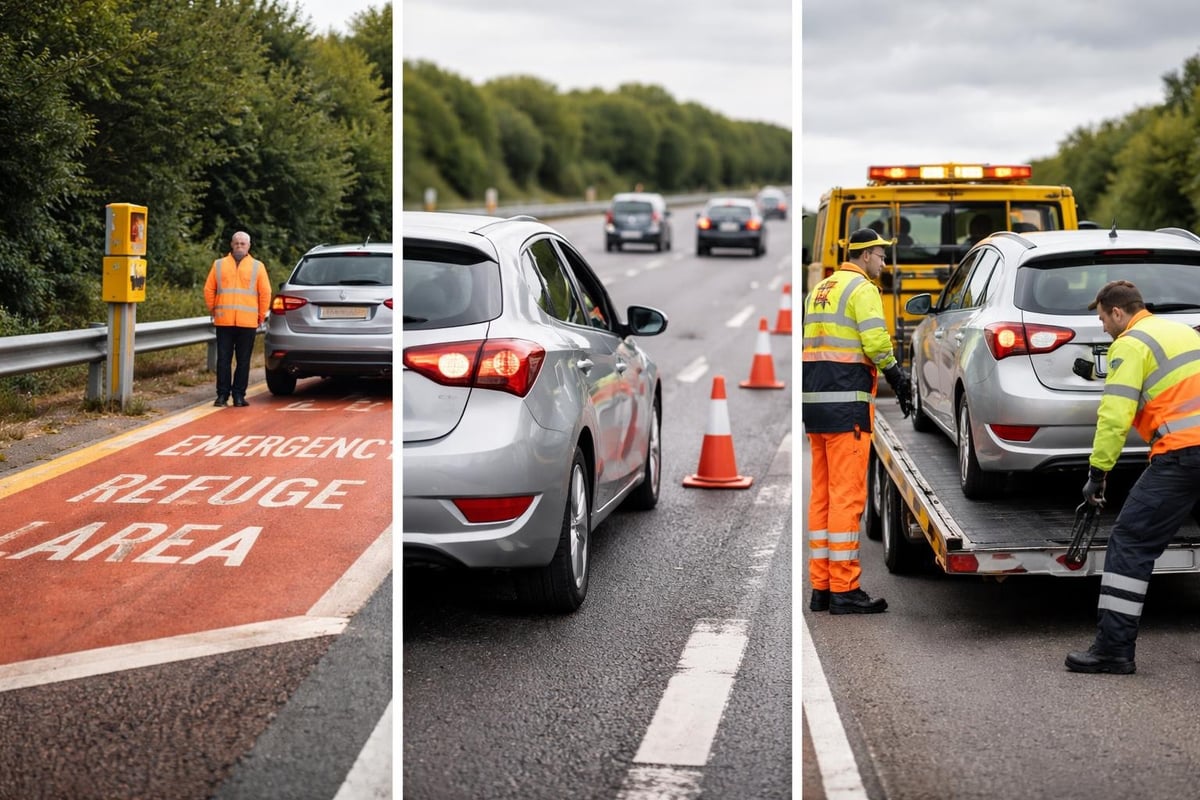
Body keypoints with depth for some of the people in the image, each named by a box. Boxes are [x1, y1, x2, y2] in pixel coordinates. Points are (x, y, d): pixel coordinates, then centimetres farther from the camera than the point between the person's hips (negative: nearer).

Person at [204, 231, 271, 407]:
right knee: (223, 360, 1)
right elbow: (209, 289, 12)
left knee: (243, 361, 2)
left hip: (248, 322, 0)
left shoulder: (257, 267, 8)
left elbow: (265, 293, 7)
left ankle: (239, 395, 6)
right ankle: (222, 395, 5)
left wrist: (261, 316, 4)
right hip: (224, 322, 0)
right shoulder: (219, 265, 10)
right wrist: (213, 310, 9)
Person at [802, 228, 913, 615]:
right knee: (847, 495, -7)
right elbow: (876, 343, -16)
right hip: (846, 402, -9)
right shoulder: (861, 288, -7)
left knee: (822, 495, 12)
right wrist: (899, 378, -4)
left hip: (814, 398, 9)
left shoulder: (820, 289, 20)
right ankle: (844, 590, -6)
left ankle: (821, 586, 15)